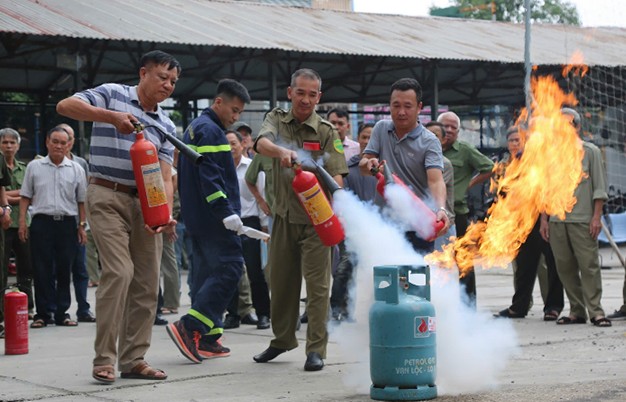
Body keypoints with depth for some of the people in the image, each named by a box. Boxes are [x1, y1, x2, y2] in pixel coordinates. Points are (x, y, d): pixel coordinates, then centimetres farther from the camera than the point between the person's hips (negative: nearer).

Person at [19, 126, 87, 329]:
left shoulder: (76, 169, 8)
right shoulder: (34, 167, 7)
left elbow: (82, 200, 10)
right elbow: (25, 196, 9)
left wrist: (81, 226, 4)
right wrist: (22, 222, 1)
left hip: (67, 223, 1)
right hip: (41, 222, -1)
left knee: (64, 270, 4)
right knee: (42, 270, -1)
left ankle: (62, 312, 11)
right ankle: (43, 313, 4)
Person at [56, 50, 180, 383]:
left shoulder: (166, 126, 14)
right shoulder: (112, 94, 1)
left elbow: (164, 176, 5)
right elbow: (65, 106, -12)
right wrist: (112, 116, -22)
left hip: (146, 203, 6)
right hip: (108, 196, -6)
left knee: (147, 281, 4)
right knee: (119, 271, -17)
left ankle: (133, 359, 13)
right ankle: (104, 359, -10)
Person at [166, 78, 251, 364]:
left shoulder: (195, 128, 21)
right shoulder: (210, 131, -12)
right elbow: (210, 177, -22)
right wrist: (227, 212, -24)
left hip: (197, 218, 11)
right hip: (213, 218, -11)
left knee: (207, 273, 11)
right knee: (229, 268, -12)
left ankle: (207, 338, 12)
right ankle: (189, 327, -18)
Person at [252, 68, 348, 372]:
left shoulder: (327, 132, -1)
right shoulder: (277, 120, 4)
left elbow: (336, 177, -7)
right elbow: (262, 143, -18)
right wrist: (282, 151, -41)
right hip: (284, 216, 3)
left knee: (317, 284, -5)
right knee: (281, 281, 13)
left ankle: (316, 349, 2)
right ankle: (282, 340, 30)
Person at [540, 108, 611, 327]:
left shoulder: (590, 151, 5)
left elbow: (599, 187, 2)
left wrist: (596, 217, -6)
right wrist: (544, 220, 10)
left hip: (583, 219, -4)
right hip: (556, 221, 4)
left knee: (589, 266, -7)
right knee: (565, 268, 4)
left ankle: (595, 311, -4)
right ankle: (577, 311, 11)